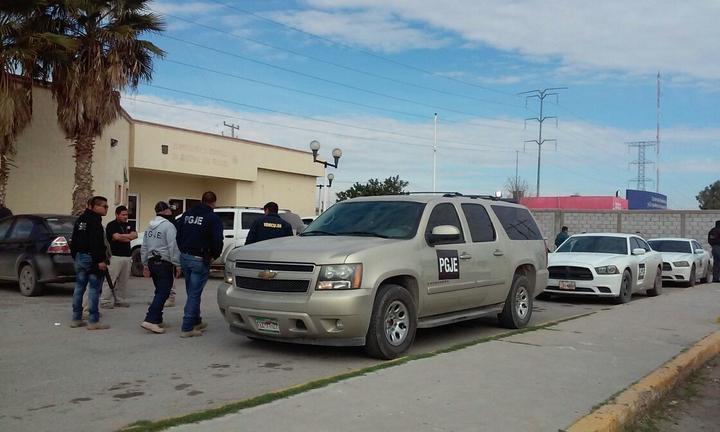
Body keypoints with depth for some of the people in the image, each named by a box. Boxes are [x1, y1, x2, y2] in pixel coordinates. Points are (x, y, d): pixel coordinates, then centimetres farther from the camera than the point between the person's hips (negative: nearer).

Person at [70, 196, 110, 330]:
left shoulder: (80, 219, 16)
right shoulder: (94, 220, -14)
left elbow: (74, 241, 21)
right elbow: (96, 243, -23)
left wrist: (75, 256, 26)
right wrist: (100, 260, -24)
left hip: (79, 257, 10)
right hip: (91, 258, -10)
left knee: (79, 287, 13)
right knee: (94, 289, -6)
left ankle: (76, 319, 18)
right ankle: (93, 321, -4)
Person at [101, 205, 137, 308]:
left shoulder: (128, 225, 18)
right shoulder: (111, 225, -3)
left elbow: (135, 235, 4)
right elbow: (116, 237, -17)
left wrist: (122, 236, -8)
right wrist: (128, 237, -2)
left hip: (127, 256, 7)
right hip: (115, 256, -7)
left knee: (123, 281, 8)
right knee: (110, 280, -8)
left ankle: (120, 300, 15)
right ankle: (105, 301, -5)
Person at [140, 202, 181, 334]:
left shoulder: (150, 227, 12)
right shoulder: (169, 226, -13)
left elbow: (144, 247, 17)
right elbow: (173, 247, -17)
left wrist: (145, 265, 23)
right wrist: (177, 264, -13)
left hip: (152, 262, 8)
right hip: (165, 264, -8)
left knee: (160, 292, 16)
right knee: (163, 292, -6)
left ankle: (157, 320, 19)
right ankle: (150, 320, -15)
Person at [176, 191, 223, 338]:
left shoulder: (187, 214, 11)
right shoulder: (213, 218, -9)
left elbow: (179, 236, 14)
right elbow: (217, 241, -15)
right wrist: (215, 256, 2)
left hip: (184, 257, 7)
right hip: (200, 260, -7)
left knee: (192, 292, 18)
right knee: (194, 294, -2)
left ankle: (196, 322, 30)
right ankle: (187, 328, -1)